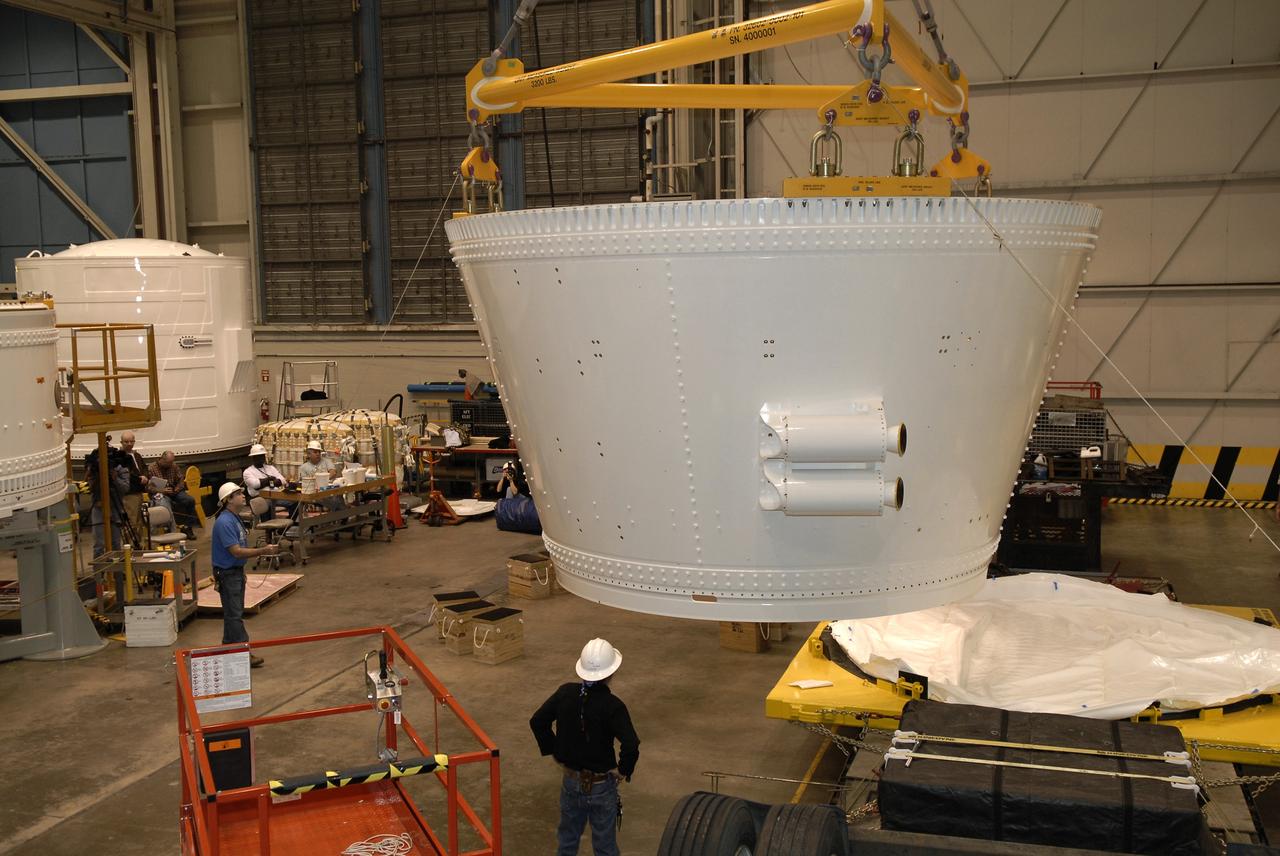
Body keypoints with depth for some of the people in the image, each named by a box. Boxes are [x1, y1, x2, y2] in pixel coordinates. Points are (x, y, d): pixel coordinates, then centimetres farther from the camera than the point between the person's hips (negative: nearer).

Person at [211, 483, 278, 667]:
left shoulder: (235, 518, 9)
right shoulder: (225, 522, -23)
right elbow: (236, 551, -26)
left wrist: (264, 550, 12)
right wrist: (263, 551, -26)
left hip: (237, 571, 10)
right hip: (227, 573, -10)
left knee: (233, 613, 17)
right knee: (234, 615, -5)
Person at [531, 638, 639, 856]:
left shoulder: (565, 693, -10)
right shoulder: (612, 705, -23)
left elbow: (537, 722, -1)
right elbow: (631, 746, -31)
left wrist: (555, 751, 8)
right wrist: (624, 770, -12)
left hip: (571, 780, 4)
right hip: (601, 785, -4)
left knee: (567, 838, 23)